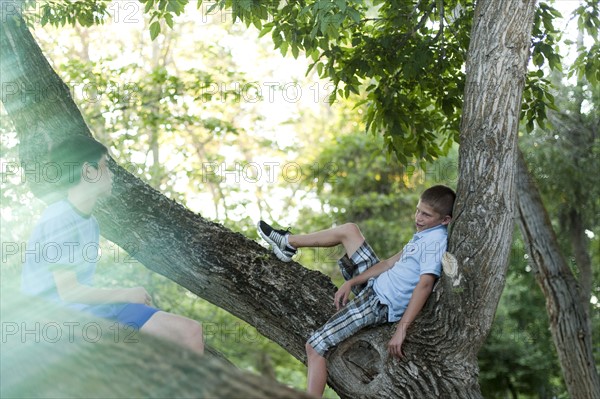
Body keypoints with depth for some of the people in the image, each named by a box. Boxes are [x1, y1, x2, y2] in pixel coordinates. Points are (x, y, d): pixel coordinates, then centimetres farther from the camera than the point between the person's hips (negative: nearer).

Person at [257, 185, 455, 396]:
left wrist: (401, 328, -36)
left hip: (380, 305, -10)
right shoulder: (424, 233, 7)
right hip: (374, 285, 10)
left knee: (314, 345, -13)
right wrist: (351, 282, 3)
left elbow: (425, 284, -31)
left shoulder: (435, 241, -22)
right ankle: (288, 243, 29)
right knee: (349, 230, 18)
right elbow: (391, 263, 8)